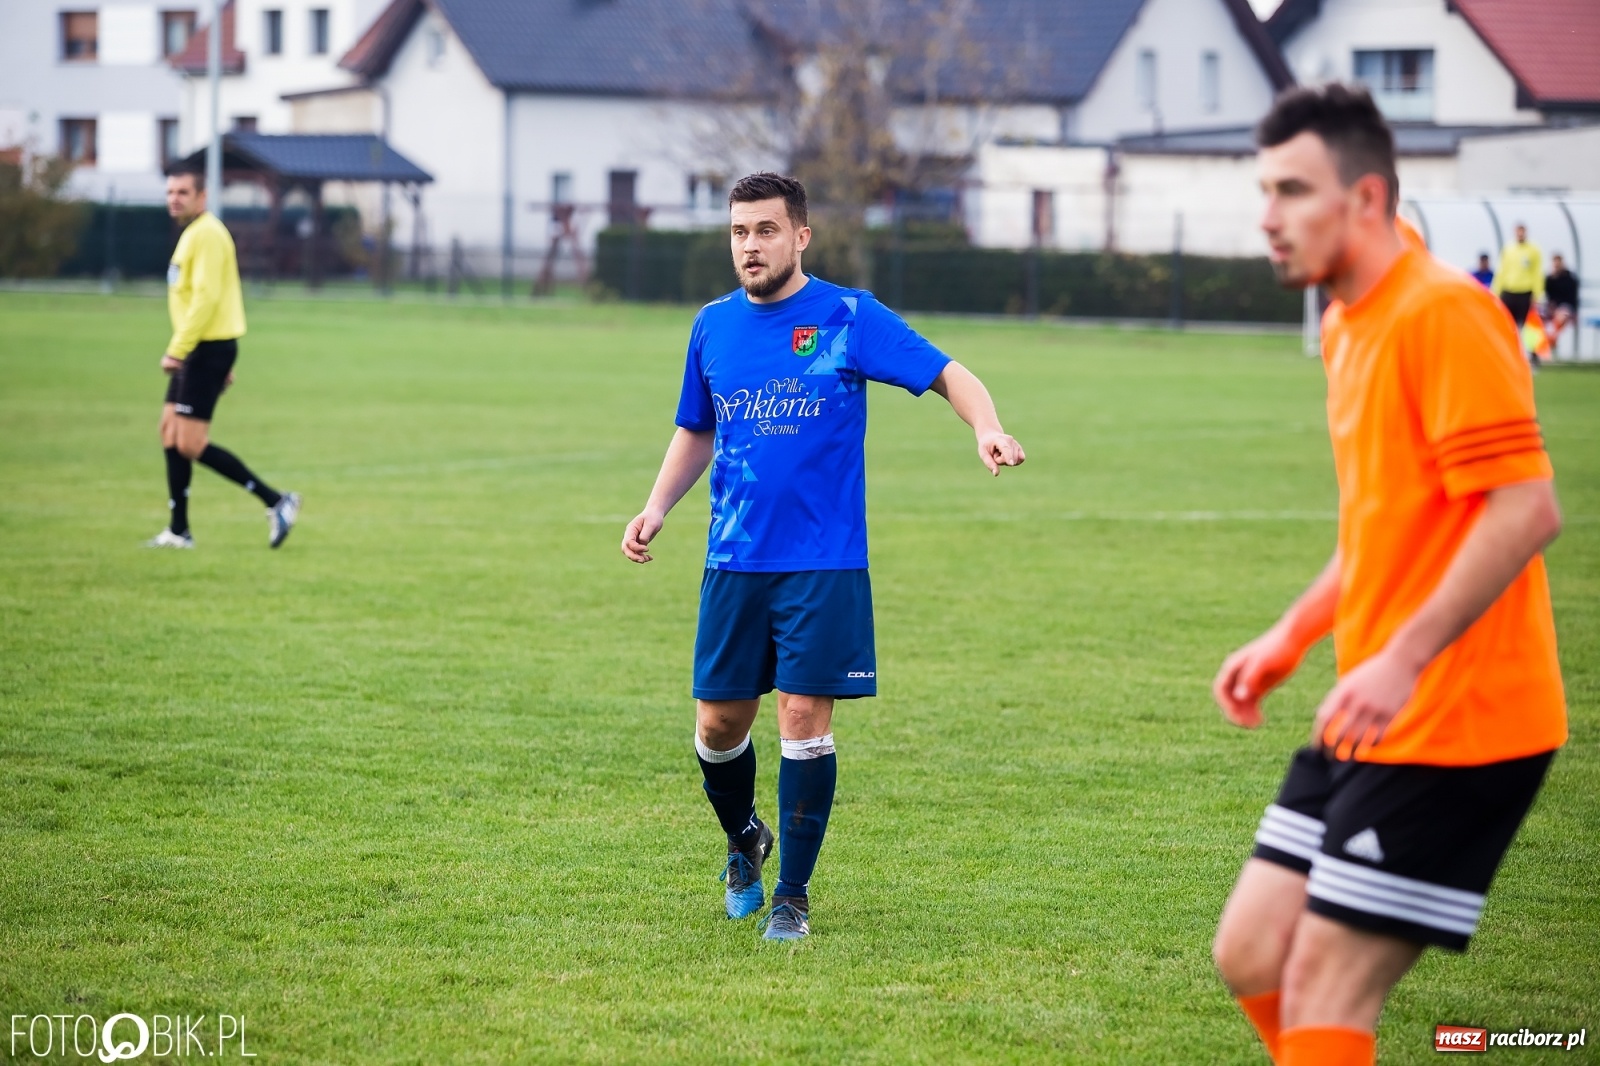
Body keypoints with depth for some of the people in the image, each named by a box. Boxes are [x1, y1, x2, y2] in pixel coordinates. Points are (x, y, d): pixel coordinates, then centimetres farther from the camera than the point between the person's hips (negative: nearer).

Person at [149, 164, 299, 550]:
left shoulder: (207, 235, -15)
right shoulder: (194, 233, 18)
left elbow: (206, 297, -23)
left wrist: (176, 350, -23)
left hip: (207, 348, -10)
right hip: (199, 349, 10)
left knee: (190, 443, -11)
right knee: (171, 434, 11)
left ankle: (276, 502, -9)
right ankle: (178, 531, 15)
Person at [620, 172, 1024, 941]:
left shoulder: (848, 318, -5)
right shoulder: (713, 326, 8)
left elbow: (948, 375, -5)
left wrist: (988, 430, -25)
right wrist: (656, 509, 8)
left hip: (824, 562, -4)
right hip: (734, 561, 4)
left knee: (805, 718, -7)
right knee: (719, 723, 4)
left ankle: (792, 896, 4)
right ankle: (745, 842, 34)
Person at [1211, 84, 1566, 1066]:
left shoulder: (1445, 313, -16)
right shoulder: (1350, 327, 14)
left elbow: (1526, 510, -23)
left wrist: (1403, 659, -27)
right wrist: (1294, 635, 16)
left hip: (1451, 728, -9)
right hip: (1373, 725, 9)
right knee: (1253, 956, 10)